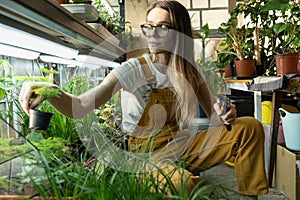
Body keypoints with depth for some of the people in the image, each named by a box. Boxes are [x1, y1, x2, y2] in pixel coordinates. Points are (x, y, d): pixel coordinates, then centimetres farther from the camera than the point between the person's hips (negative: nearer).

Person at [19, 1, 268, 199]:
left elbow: (215, 116, 6)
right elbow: (81, 107, -24)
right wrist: (51, 91, -45)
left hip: (183, 146, 5)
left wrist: (226, 114, -18)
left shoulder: (190, 71, 2)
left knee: (250, 127, -7)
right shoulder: (133, 69, -13)